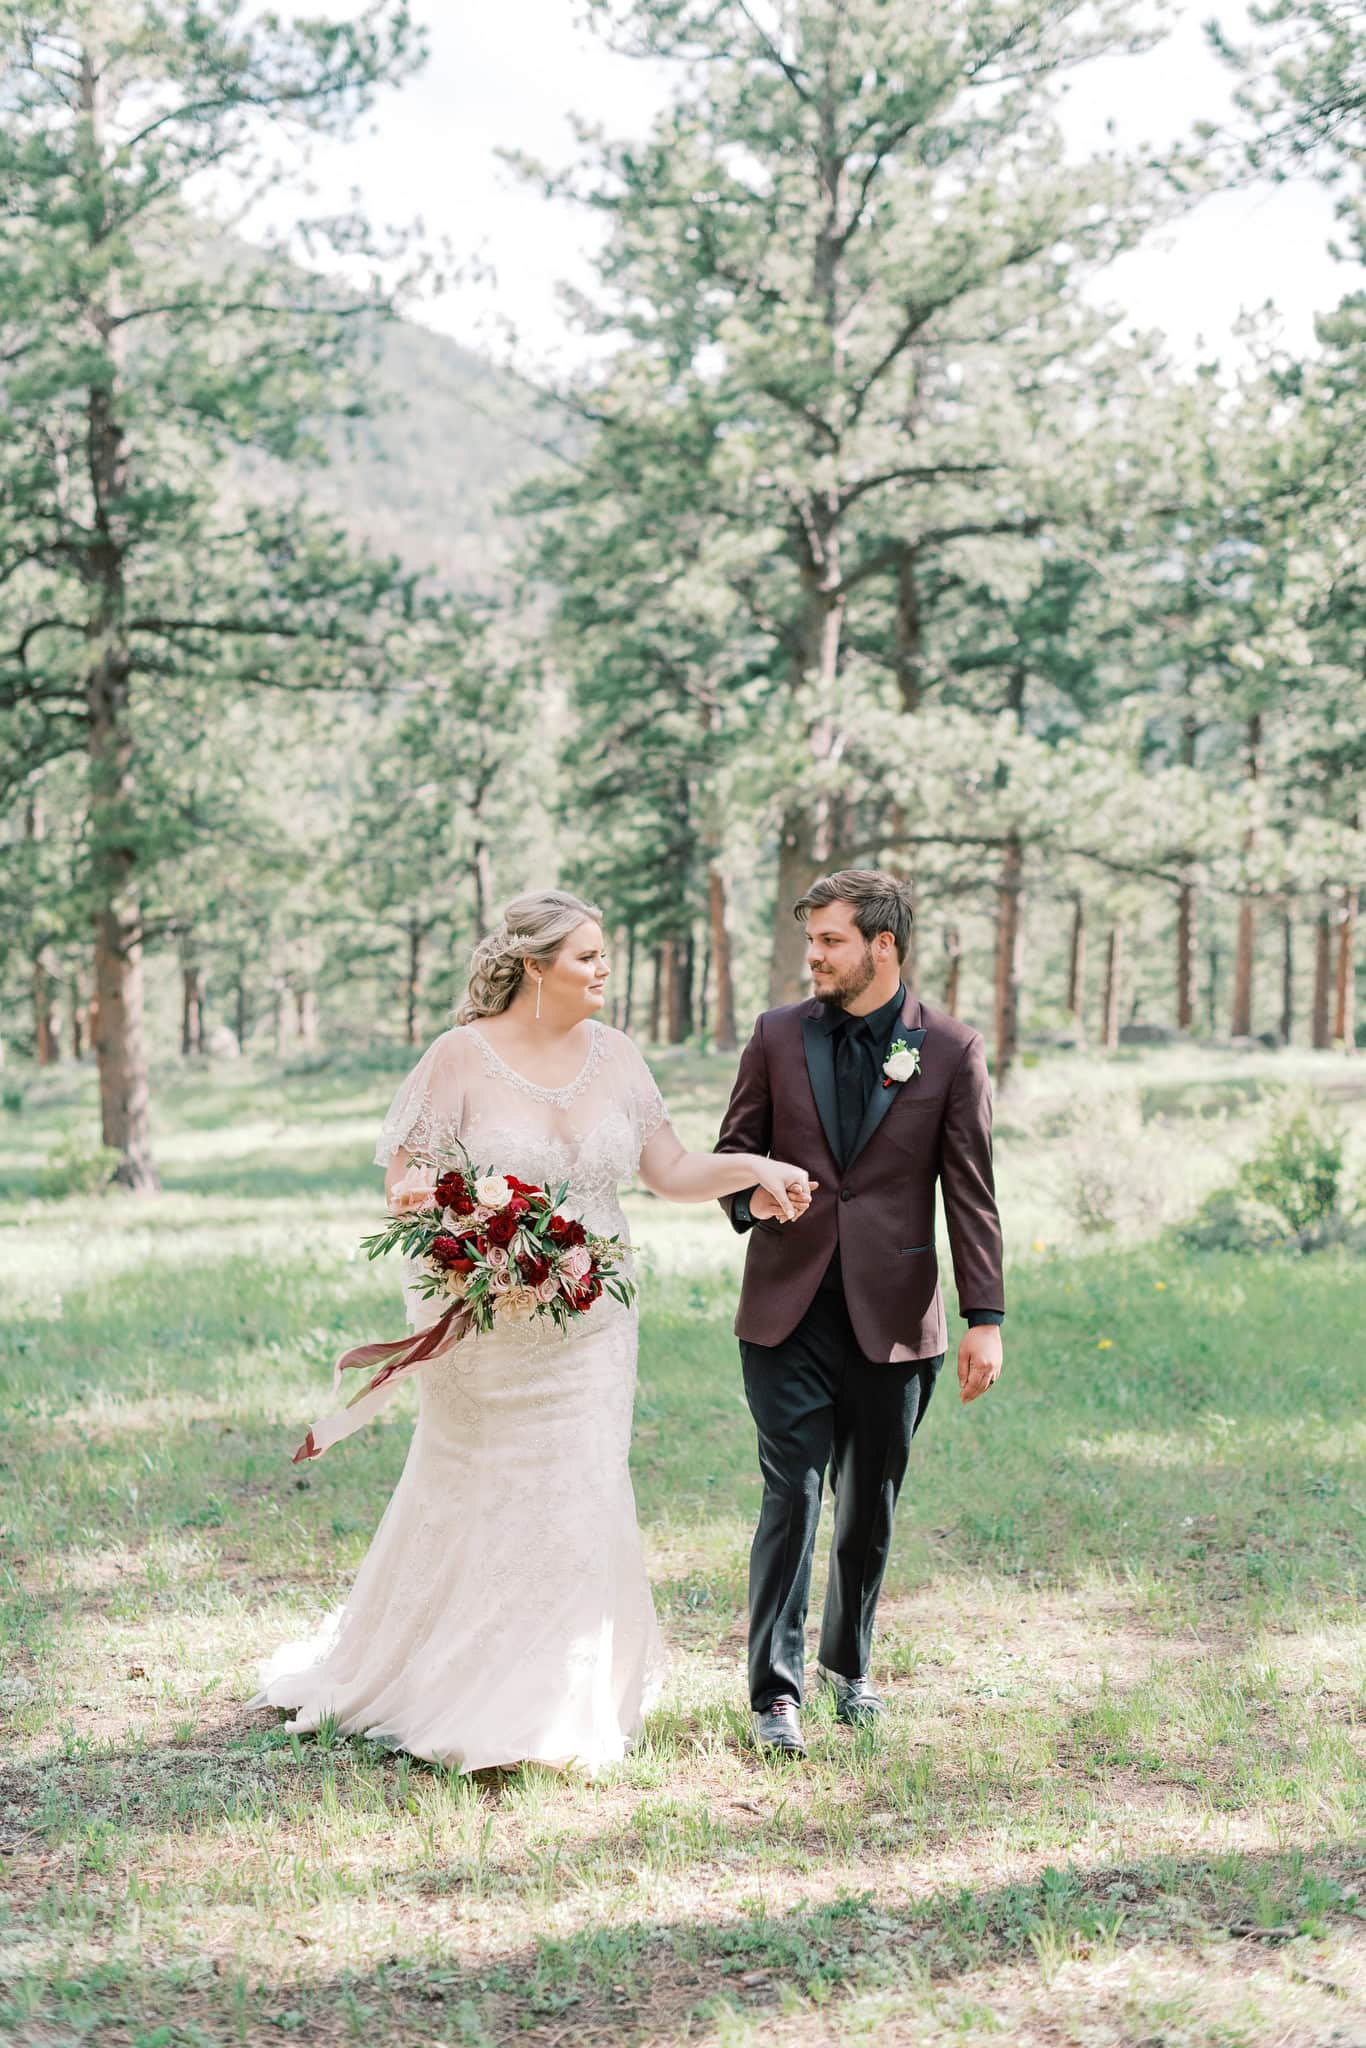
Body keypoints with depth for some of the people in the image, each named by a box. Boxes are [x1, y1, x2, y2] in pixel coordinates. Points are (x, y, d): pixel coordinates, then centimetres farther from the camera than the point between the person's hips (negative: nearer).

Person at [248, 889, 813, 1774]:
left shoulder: (613, 1054, 4)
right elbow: (401, 1178, -8)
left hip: (590, 1326, 4)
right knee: (475, 1499, 5)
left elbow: (671, 1171, 7)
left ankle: (559, 1709, 19)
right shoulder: (461, 1057, -9)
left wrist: (753, 1167, -9)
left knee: (578, 1498, 5)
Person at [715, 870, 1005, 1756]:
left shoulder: (951, 1050, 0)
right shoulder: (780, 1034, 4)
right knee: (792, 1495, -5)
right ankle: (776, 1690, 2)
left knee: (870, 1506, 10)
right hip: (789, 1310, 0)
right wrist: (750, 1196, -12)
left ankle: (849, 1663, 30)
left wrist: (987, 1318, -4)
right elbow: (733, 1150, 12)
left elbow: (971, 1192, 0)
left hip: (893, 1317, 0)